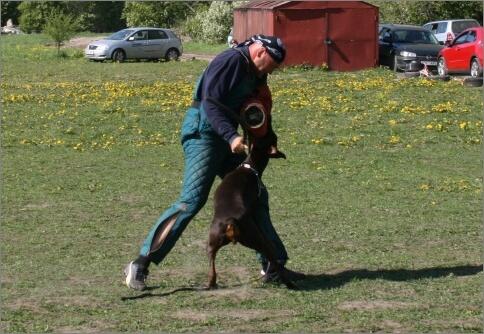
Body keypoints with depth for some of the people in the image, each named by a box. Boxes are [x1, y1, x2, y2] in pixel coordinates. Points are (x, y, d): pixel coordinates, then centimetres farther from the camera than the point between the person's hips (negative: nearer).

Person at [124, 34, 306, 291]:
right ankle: (141, 265, -14)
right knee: (192, 200, -16)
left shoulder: (254, 72, 15)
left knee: (255, 195, 9)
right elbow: (210, 104, -23)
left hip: (225, 138, 10)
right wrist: (232, 137, -32)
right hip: (203, 133, -10)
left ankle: (272, 266, 15)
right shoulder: (232, 61, -15)